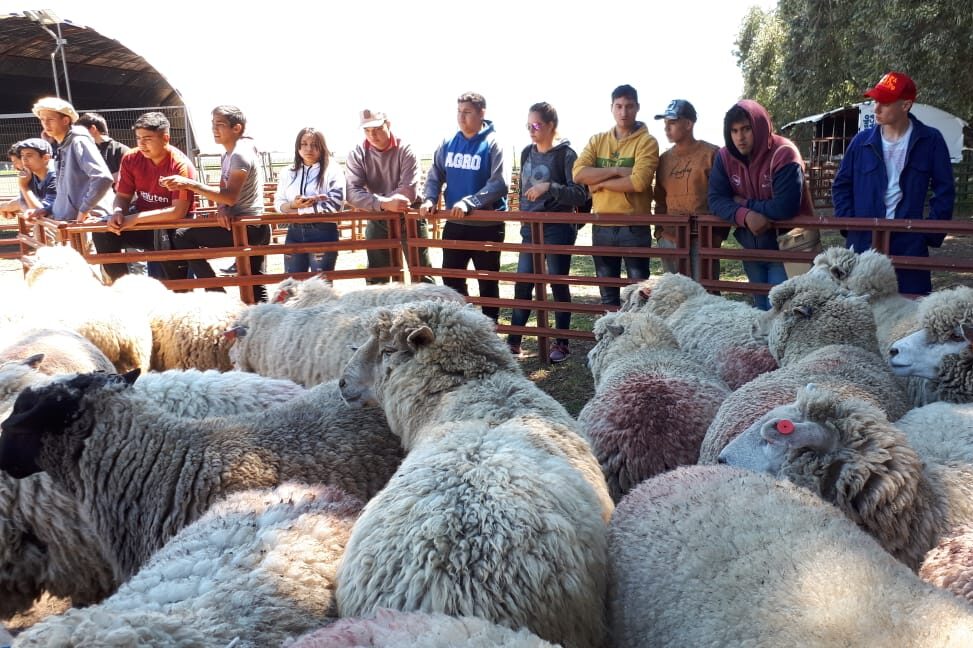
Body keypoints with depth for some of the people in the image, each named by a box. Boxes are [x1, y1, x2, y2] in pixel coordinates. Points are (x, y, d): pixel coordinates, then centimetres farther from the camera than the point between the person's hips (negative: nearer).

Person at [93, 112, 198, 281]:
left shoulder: (181, 165, -20)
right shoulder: (131, 159, -4)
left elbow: (178, 212, -27)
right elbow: (123, 196, 4)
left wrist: (136, 218, -27)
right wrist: (117, 213, -21)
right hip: (142, 222, 5)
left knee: (162, 237, -37)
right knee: (103, 233, -17)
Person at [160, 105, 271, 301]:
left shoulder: (241, 154, -15)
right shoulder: (227, 156, 17)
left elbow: (231, 197, -26)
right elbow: (223, 193, 13)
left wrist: (189, 184, -33)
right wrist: (222, 209, -11)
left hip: (248, 227, -10)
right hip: (254, 229, 10)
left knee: (182, 237, -10)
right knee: (254, 287, 15)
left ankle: (216, 292, -6)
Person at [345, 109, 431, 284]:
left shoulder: (405, 150, -14)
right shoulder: (357, 155, -7)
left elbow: (408, 192, -23)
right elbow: (353, 193, -20)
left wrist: (373, 201, -20)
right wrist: (384, 203, -36)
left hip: (409, 219, -2)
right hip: (377, 221, 3)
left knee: (422, 276, 3)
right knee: (376, 278, 10)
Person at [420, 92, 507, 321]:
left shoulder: (493, 144, -11)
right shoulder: (448, 144, 5)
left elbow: (499, 184, -20)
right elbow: (435, 176, 11)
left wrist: (468, 202, -29)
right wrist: (430, 199, -9)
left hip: (487, 225, -5)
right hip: (454, 224, 5)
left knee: (488, 282, 9)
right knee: (451, 279, 12)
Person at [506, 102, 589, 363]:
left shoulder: (566, 154, -9)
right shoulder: (527, 153, 9)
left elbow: (581, 194, -16)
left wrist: (549, 187, -26)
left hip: (558, 229, -6)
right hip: (530, 228, 6)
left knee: (558, 284, 2)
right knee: (522, 284, 6)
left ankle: (561, 342, 14)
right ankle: (514, 340, 15)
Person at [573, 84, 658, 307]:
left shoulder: (647, 142, -4)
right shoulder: (597, 140, 10)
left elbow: (638, 182, -18)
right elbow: (579, 173, -5)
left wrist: (600, 182, -9)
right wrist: (616, 171, -13)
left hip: (634, 227, -4)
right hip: (602, 227, 4)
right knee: (608, 294, 14)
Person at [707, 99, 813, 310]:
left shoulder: (783, 154, -20)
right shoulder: (725, 157, -4)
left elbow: (785, 207, -29)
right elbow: (716, 200, -11)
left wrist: (744, 203, -18)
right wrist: (745, 215, -29)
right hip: (751, 247, 6)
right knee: (761, 307, 19)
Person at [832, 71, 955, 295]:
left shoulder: (931, 140, -2)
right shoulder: (862, 141, 2)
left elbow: (944, 190, 1)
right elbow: (841, 186, 10)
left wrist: (932, 232, -6)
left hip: (910, 244, -1)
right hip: (864, 242, 2)